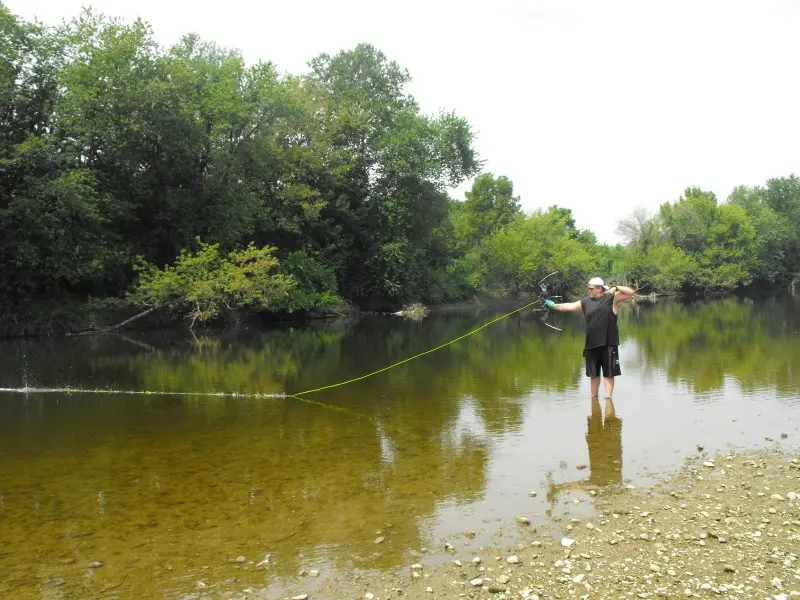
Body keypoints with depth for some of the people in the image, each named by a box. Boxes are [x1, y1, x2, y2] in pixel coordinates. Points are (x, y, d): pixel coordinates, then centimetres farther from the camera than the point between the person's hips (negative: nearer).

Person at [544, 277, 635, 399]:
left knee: (608, 373, 0)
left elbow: (631, 293, -7)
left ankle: (608, 398, 3)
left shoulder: (612, 298, -2)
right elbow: (569, 306, 9)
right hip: (591, 344, 5)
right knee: (593, 373, 15)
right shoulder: (585, 302, 9)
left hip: (608, 344, -4)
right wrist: (553, 305, 4)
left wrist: (616, 288, -17)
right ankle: (594, 397, 28)